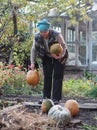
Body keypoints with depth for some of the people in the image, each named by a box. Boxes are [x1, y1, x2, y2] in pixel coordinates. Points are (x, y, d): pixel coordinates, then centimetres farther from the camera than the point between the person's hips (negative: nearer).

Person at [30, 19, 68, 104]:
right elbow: (34, 49, -9)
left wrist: (60, 56, -36)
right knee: (47, 76, 2)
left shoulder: (56, 35, -29)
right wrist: (33, 63, -15)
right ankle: (46, 97, 8)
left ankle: (56, 98, -5)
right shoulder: (38, 37, -18)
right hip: (47, 57, 4)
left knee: (57, 76, -7)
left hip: (59, 56, -3)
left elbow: (64, 46, -19)